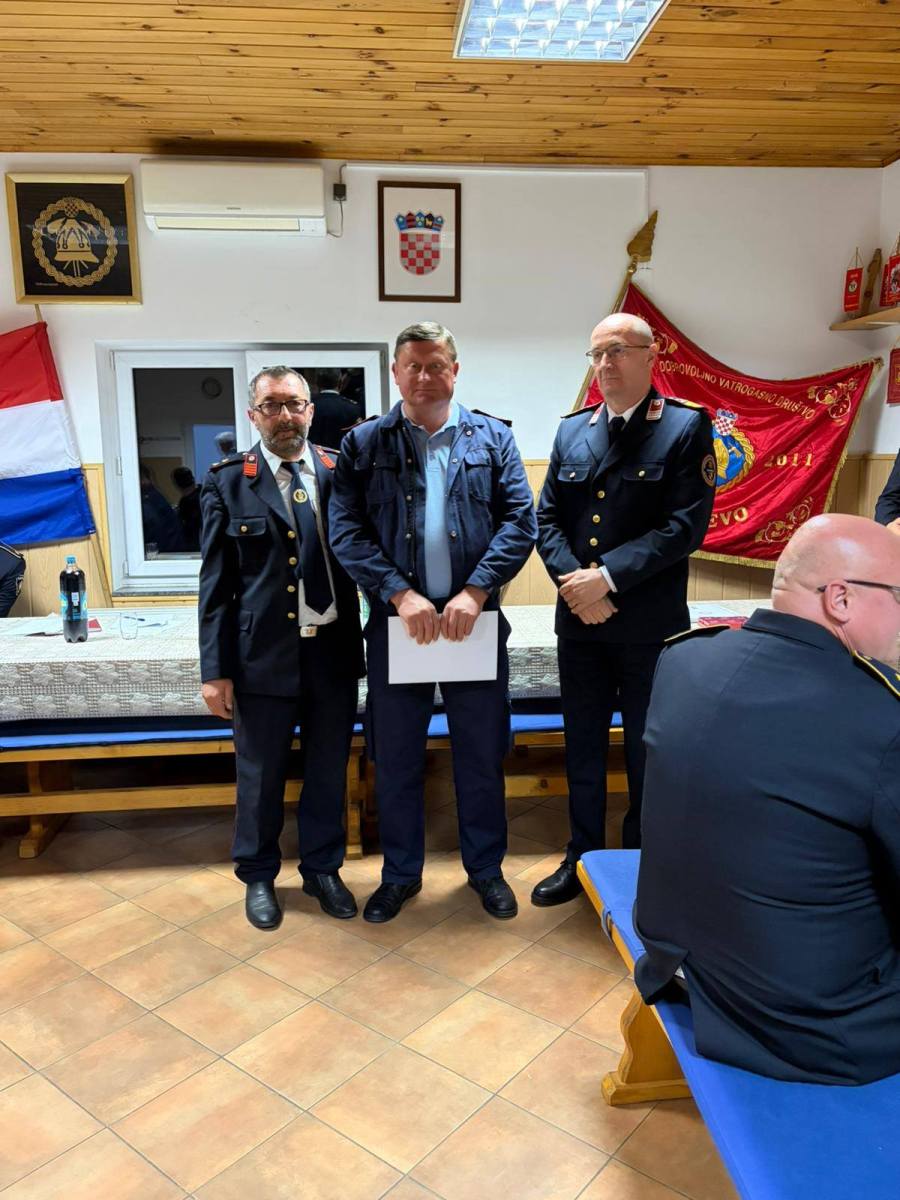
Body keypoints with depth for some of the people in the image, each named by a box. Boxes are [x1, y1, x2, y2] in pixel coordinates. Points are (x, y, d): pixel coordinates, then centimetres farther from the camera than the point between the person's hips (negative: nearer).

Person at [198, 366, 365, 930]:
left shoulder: (342, 473, 3)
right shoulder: (228, 481, -2)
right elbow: (216, 580, -2)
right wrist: (216, 668, -5)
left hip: (334, 649, 2)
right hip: (263, 653, -1)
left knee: (329, 770, 15)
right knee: (261, 775, 13)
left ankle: (323, 868, 36)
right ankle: (259, 877, 35)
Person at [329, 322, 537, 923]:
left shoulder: (493, 437, 5)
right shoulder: (364, 443, 3)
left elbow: (520, 519, -2)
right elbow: (347, 530, -5)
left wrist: (476, 590, -14)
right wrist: (401, 594, -16)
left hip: (475, 619, 1)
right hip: (396, 620, 0)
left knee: (482, 754, 12)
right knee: (395, 758, 11)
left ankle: (486, 867, 33)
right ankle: (401, 873, 31)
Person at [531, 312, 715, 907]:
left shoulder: (686, 427, -5)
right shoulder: (572, 431, 9)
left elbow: (686, 524, -14)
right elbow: (547, 518, 6)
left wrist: (607, 576, -19)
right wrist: (574, 582, -10)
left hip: (650, 623, -4)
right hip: (579, 619, 5)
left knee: (647, 753, 10)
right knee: (583, 748, 15)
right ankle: (582, 860, 33)